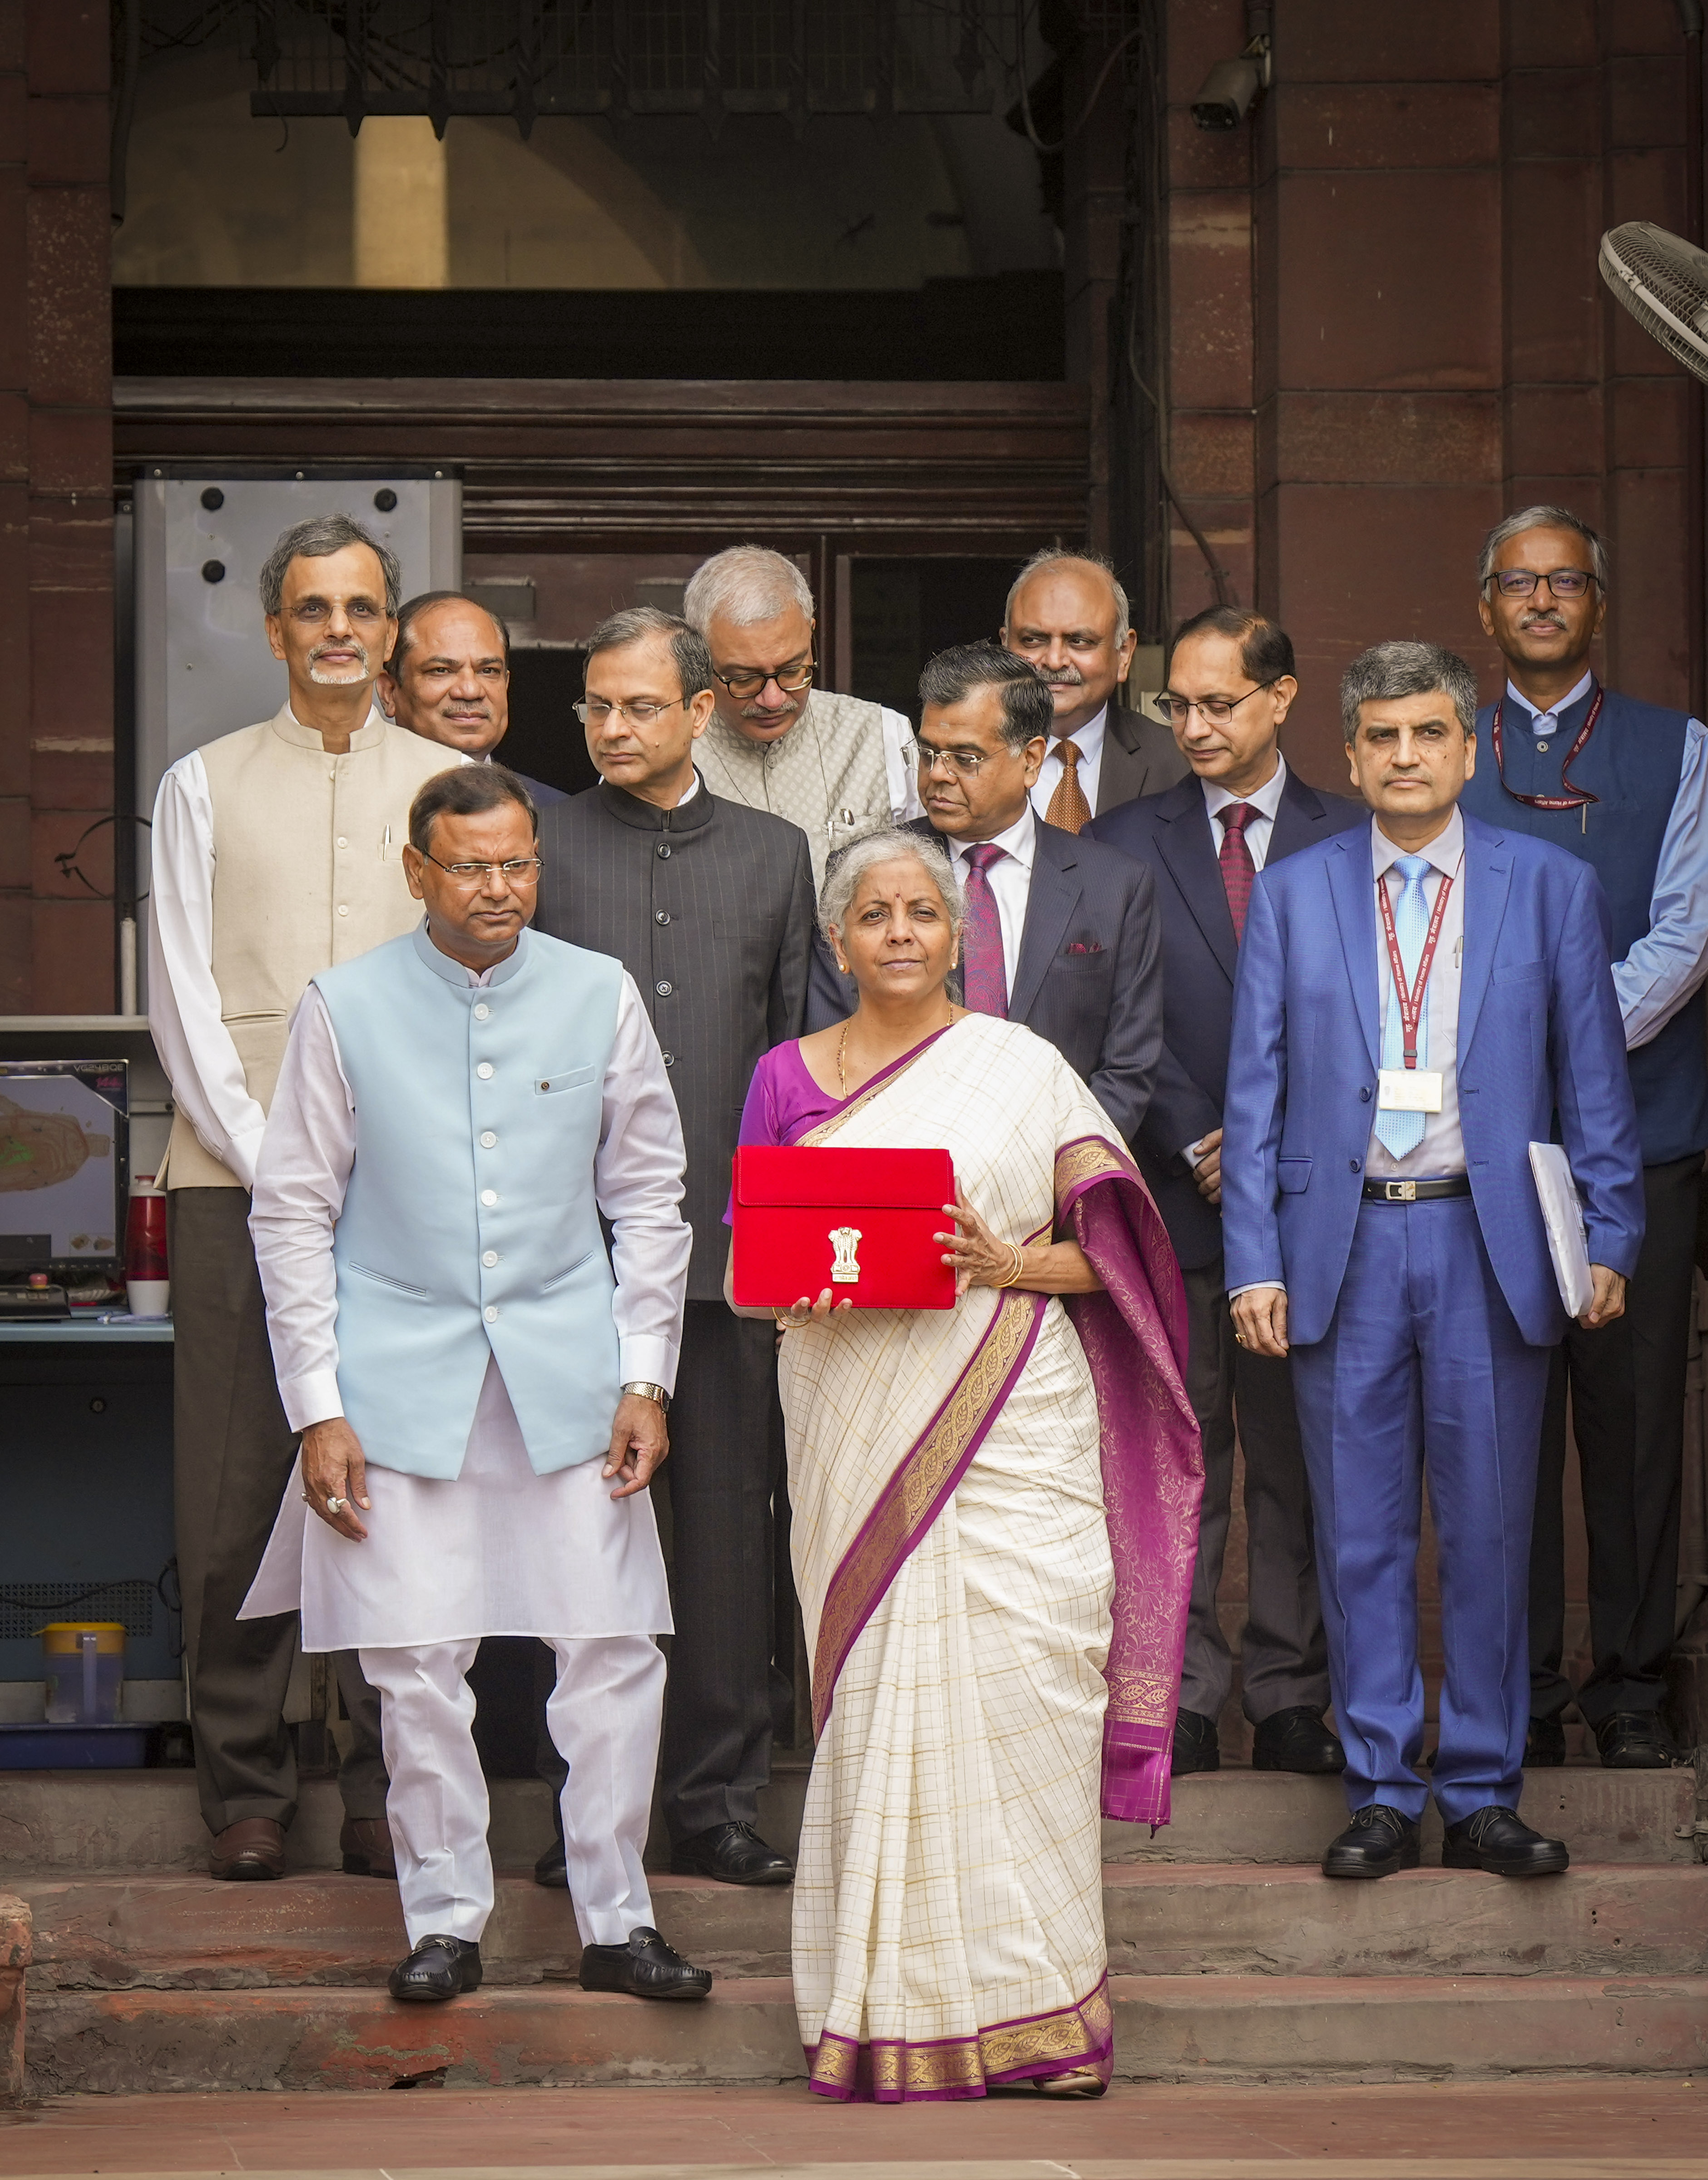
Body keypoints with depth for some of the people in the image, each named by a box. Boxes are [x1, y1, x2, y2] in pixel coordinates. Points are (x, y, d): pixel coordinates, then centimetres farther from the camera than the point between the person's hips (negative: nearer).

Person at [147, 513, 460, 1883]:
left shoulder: (450, 788, 11)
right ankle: (246, 1790, 6)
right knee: (235, 1497, -2)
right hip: (240, 1186, 0)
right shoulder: (206, 787, 10)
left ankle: (390, 1793, 5)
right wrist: (277, 1165, -6)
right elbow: (185, 1000, 4)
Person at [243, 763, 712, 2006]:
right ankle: (447, 1922, 14)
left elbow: (648, 1194, 9)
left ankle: (617, 1924, 11)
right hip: (405, 1376, -1)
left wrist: (646, 1379, 2)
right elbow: (294, 1214, 2)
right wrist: (319, 1407, -3)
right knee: (418, 1661, 0)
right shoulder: (347, 1009, -2)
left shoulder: (601, 997, 3)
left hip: (568, 1368, 1)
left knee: (614, 1648, -1)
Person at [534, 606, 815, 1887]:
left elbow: (800, 1050, 13)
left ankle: (718, 1799, 12)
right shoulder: (540, 849, 5)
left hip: (730, 1242, 2)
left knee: (729, 1524, 5)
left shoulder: (774, 853, 12)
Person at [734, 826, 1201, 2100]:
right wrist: (793, 1283, -8)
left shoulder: (1022, 1066, 6)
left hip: (1009, 1423, -2)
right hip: (859, 1432, 2)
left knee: (1014, 1692, -8)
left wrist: (1012, 1263, -13)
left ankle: (1033, 2003, -1)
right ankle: (898, 2012, 4)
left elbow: (1113, 1243, 5)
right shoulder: (789, 1080, 12)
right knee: (878, 1696, -2)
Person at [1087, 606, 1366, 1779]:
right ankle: (1180, 1696, 8)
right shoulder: (1122, 844, 6)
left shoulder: (1352, 841, 6)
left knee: (1298, 1460, 5)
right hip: (1173, 1199, 0)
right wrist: (1193, 1149, -8)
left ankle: (1290, 1699, 12)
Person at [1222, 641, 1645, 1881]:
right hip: (1344, 1245, 1)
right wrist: (1254, 1262, -1)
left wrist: (1613, 1240, 0)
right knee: (1360, 1533, 4)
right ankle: (1382, 1795, 12)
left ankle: (1483, 1792, 13)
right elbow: (1257, 1089, 6)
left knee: (1489, 1529, 4)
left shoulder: (1552, 888, 5)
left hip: (1490, 1242, -1)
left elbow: (1594, 1078, 6)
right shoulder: (1292, 895, 7)